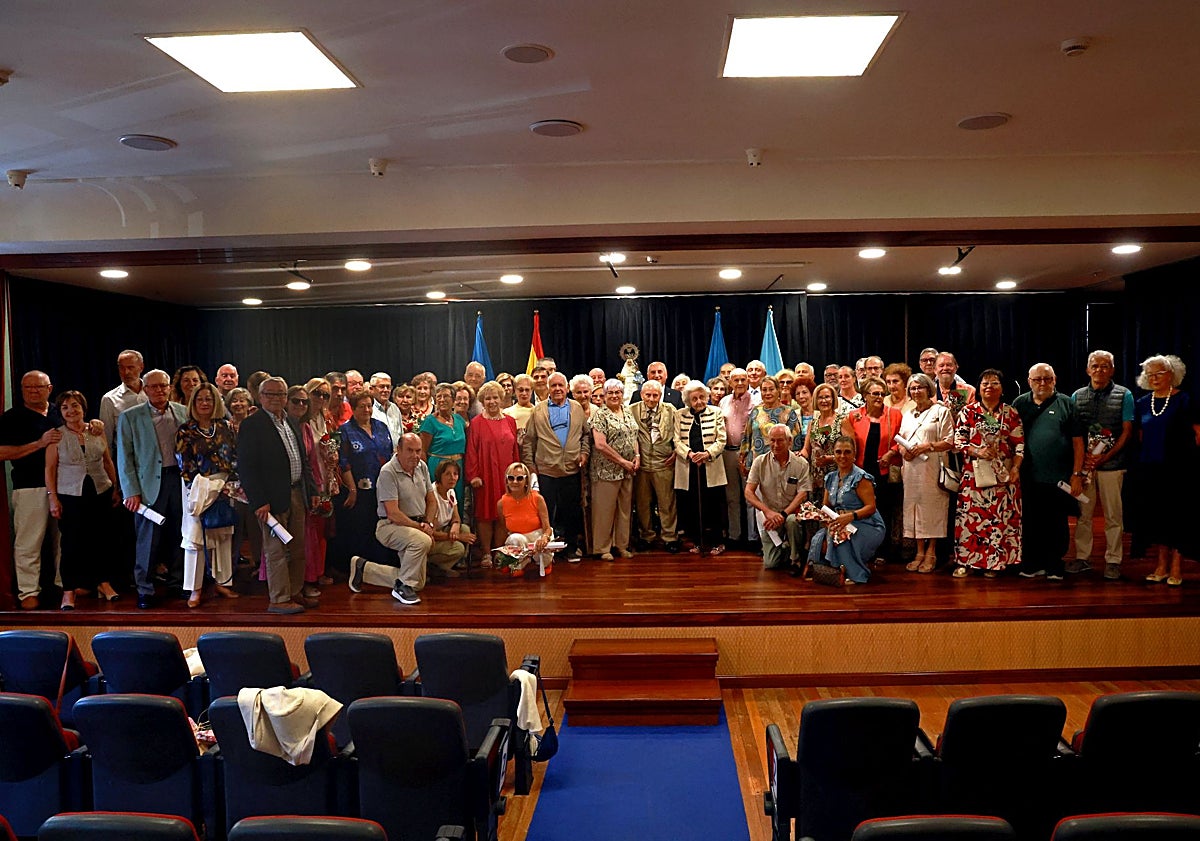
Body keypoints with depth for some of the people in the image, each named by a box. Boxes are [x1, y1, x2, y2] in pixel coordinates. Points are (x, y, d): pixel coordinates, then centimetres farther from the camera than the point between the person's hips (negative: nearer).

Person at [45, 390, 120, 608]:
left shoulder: (97, 431, 5)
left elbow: (108, 462, 11)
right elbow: (50, 469, -1)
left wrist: (115, 489, 10)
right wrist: (53, 497, -6)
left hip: (101, 494, 2)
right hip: (70, 496, -2)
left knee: (102, 539, 8)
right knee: (72, 542, -1)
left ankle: (103, 582, 21)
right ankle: (69, 590, 10)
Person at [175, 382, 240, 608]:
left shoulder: (225, 427, 5)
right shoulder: (185, 432, -1)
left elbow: (236, 457, 4)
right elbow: (184, 465, -6)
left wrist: (231, 484, -7)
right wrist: (202, 488, -13)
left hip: (225, 486, 3)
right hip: (198, 489, -3)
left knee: (224, 534, 8)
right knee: (195, 535, -2)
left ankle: (223, 582, 17)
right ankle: (195, 588, 5)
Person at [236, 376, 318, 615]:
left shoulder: (292, 423, 14)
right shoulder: (251, 425, -9)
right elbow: (245, 467, -14)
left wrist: (312, 490, 12)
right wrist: (259, 502, -18)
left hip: (297, 495, 7)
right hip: (273, 497, -7)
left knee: (298, 549, 12)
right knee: (276, 550, -1)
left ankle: (295, 593, 23)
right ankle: (279, 599, 7)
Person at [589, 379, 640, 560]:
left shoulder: (628, 413, 12)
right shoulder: (600, 414, -8)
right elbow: (600, 444, -16)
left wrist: (637, 456, 0)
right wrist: (622, 461, -15)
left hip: (628, 470, 6)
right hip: (607, 469, -6)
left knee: (625, 509, 12)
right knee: (605, 509, 0)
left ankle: (622, 545, 23)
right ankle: (602, 548, 10)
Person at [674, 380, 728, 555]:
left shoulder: (716, 413, 7)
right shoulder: (680, 416, 10)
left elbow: (721, 440, 1)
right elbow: (677, 440, 3)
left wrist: (707, 453, -16)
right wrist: (689, 453, -15)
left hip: (711, 468, -1)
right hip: (687, 468, 2)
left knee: (713, 506, -1)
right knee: (690, 506, 2)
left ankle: (717, 542, 12)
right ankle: (697, 542, 16)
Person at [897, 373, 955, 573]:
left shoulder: (941, 411, 1)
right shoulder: (907, 415, 20)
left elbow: (949, 442, -5)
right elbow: (900, 440, 21)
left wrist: (926, 446, -17)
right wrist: (903, 450, -1)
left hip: (931, 469, -5)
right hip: (911, 469, 6)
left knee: (932, 508, -4)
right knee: (913, 508, 4)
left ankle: (931, 553, 3)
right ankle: (920, 553, 11)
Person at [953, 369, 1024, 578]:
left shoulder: (1011, 413, 7)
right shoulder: (968, 411, 4)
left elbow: (1019, 443, 5)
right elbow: (958, 441, 1)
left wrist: (1015, 468, -8)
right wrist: (977, 452, -15)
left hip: (1003, 475, 1)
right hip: (974, 474, -1)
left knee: (1000, 517, 1)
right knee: (970, 516, -2)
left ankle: (994, 562, 9)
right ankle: (964, 561, 4)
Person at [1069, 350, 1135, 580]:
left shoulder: (1124, 395, 3)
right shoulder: (1077, 396, 9)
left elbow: (1127, 431, -1)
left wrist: (1104, 457, -10)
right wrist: (1084, 456, -7)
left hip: (1112, 463, -2)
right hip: (1084, 463, 2)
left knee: (1113, 515, 2)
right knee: (1083, 513, 6)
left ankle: (1113, 561, 10)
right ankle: (1082, 557, 15)